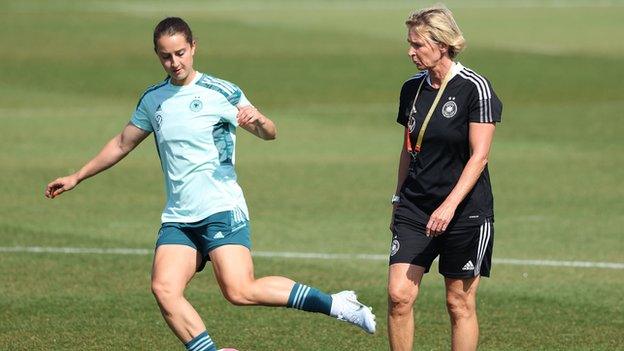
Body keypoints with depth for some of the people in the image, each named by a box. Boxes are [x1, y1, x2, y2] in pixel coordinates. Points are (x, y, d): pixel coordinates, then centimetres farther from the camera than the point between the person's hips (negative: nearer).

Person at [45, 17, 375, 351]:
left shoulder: (221, 92, -2)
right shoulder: (152, 100, 14)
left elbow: (268, 134, -1)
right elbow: (121, 144, 28)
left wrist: (258, 119, -24)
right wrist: (76, 177, 31)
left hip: (222, 210, -5)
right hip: (178, 219, 6)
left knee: (240, 291, -21)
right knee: (164, 288, -18)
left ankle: (335, 304, -9)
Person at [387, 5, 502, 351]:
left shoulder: (474, 88, -11)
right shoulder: (412, 89, 7)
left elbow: (479, 156, -15)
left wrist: (449, 206, -23)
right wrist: (398, 199, 17)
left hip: (465, 210, -5)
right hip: (415, 206, 5)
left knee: (460, 302, 1)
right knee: (398, 295, -7)